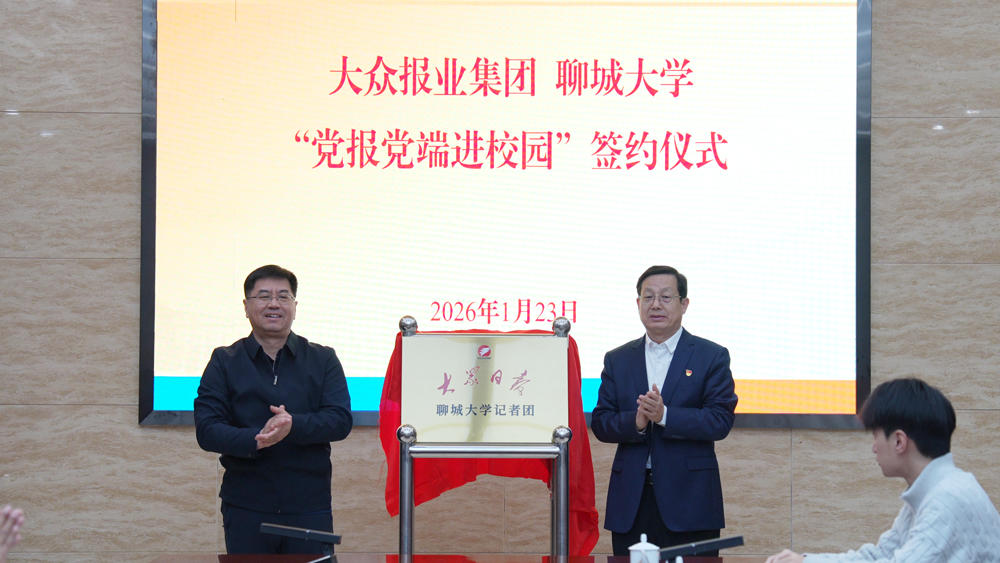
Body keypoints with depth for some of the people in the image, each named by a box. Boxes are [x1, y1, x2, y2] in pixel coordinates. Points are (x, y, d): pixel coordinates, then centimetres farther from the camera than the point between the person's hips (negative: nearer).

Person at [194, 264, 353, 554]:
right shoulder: (225, 362, 7)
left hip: (309, 507, 0)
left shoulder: (323, 360, 9)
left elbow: (341, 420, -3)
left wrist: (294, 426, -22)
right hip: (245, 506, 0)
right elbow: (206, 429, -4)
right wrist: (255, 440, -22)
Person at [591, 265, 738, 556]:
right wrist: (635, 422, -15)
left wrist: (664, 415, -19)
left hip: (688, 500, -3)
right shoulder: (617, 360, 14)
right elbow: (600, 423, 6)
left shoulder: (712, 357, 4)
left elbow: (721, 421, -6)